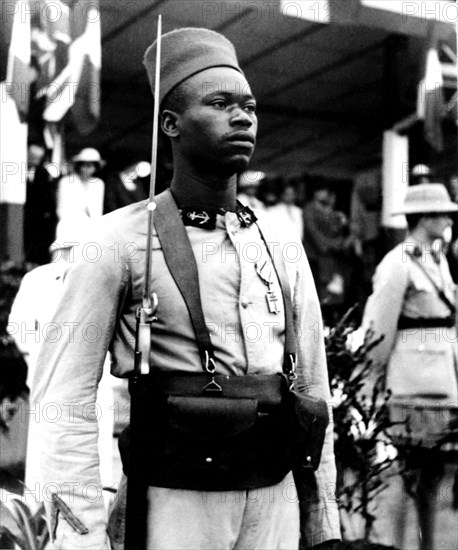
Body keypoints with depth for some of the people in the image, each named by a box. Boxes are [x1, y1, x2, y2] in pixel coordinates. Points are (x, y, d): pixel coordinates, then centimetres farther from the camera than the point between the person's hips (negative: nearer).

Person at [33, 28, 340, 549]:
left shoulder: (284, 247, 7)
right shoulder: (119, 241, -7)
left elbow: (312, 391, 12)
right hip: (174, 506, -4)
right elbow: (66, 400, -10)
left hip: (275, 505, 5)